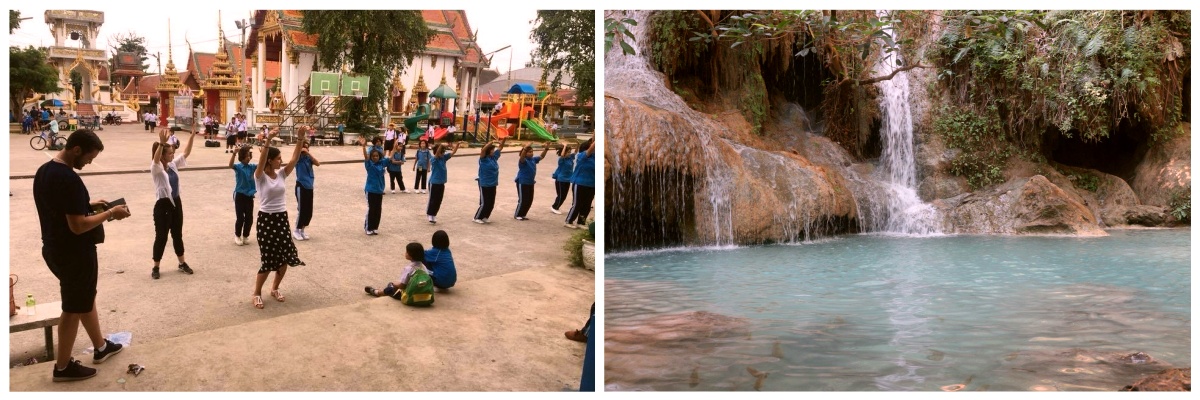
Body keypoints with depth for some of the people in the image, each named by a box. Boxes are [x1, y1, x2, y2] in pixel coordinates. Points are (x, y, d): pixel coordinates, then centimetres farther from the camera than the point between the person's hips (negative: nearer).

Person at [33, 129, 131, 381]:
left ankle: (101, 347, 38)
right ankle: (63, 367, 17)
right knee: (73, 308, 5)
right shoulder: (69, 179, -26)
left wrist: (88, 205, 14)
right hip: (74, 253, -10)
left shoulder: (44, 171, 5)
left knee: (85, 298, 23)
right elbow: (78, 226, -27)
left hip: (54, 248, 10)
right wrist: (110, 213, -17)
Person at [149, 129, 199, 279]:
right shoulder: (156, 168, -14)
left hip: (176, 202, 6)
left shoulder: (173, 165, 5)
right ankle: (156, 267, 14)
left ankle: (182, 263, 27)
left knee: (177, 234, 16)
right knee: (161, 236, 1)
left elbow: (186, 153, 4)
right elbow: (156, 159, -36)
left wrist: (192, 136, -8)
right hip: (162, 205, -6)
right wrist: (162, 143, -51)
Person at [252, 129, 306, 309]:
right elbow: (261, 160, -29)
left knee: (285, 258, 7)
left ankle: (275, 289, 29)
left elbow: (295, 159, -6)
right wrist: (268, 140, -41)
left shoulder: (282, 174, 5)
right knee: (268, 260, -2)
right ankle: (256, 294, 16)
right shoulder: (260, 176, -11)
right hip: (266, 219, -6)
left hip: (282, 219, 6)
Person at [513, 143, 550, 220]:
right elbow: (522, 157, -37)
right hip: (522, 183, -8)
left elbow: (541, 156, 13)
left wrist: (546, 149, -4)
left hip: (530, 183, 8)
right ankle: (517, 215, 10)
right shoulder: (523, 161, -15)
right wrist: (525, 148, -53)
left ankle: (522, 215, 22)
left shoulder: (533, 160, 6)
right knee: (522, 200, -4)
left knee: (529, 200, 10)